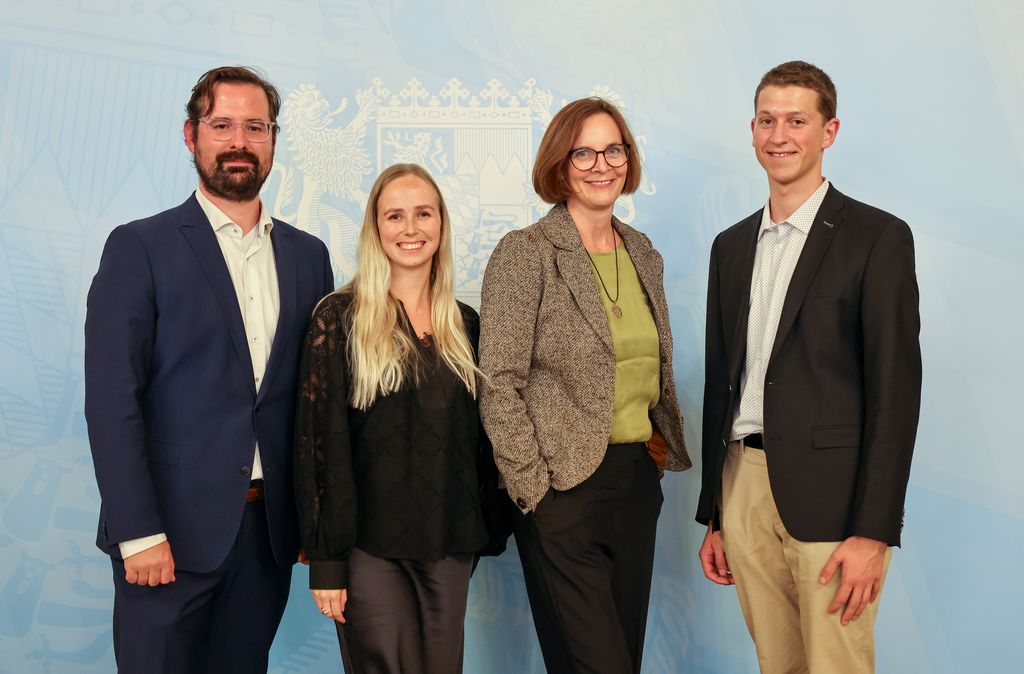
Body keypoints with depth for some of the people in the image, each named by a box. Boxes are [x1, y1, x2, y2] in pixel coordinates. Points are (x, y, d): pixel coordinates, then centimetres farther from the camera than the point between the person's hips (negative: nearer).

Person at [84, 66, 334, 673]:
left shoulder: (308, 256, 9)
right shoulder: (139, 247, -3)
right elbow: (112, 398, -8)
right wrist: (138, 532, -14)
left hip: (269, 531, 4)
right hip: (170, 531, -3)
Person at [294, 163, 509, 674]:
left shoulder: (464, 324, 9)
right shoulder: (340, 318, -5)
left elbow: (479, 439, 13)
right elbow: (319, 441, -9)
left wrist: (491, 533, 10)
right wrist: (326, 561, -11)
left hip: (450, 546, 4)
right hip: (371, 547, -4)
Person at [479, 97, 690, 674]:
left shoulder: (644, 254, 11)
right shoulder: (525, 253, -9)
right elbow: (499, 385, -13)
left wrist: (666, 443, 9)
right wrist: (535, 488, -14)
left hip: (639, 480, 7)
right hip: (564, 490, -6)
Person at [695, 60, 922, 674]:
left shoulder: (878, 237, -4)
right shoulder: (732, 246, 13)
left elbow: (896, 388, -9)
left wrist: (874, 531, -14)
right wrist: (714, 515, 14)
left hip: (830, 494, -5)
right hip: (743, 487, 5)